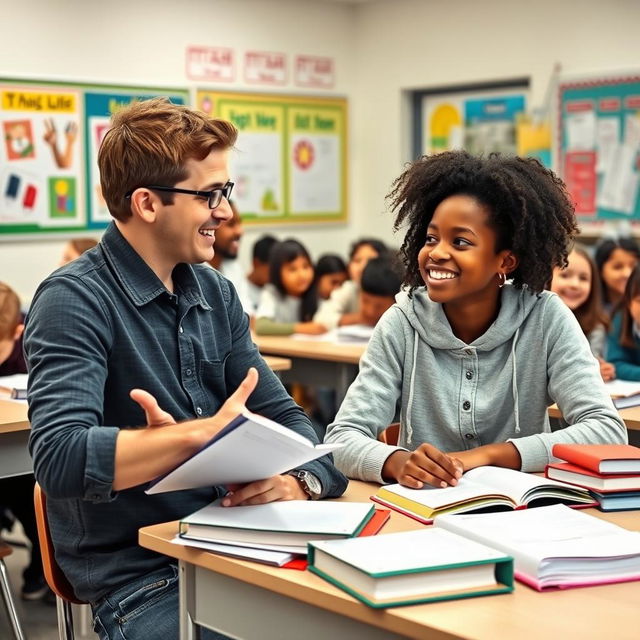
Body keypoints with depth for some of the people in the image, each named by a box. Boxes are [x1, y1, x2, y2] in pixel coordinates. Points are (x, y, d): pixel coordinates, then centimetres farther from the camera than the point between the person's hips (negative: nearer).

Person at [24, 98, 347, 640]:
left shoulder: (215, 292, 9)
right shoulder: (75, 300, -13)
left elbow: (285, 416, 8)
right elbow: (60, 458, -26)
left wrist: (300, 481, -13)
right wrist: (206, 432, -23)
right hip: (139, 580, -6)